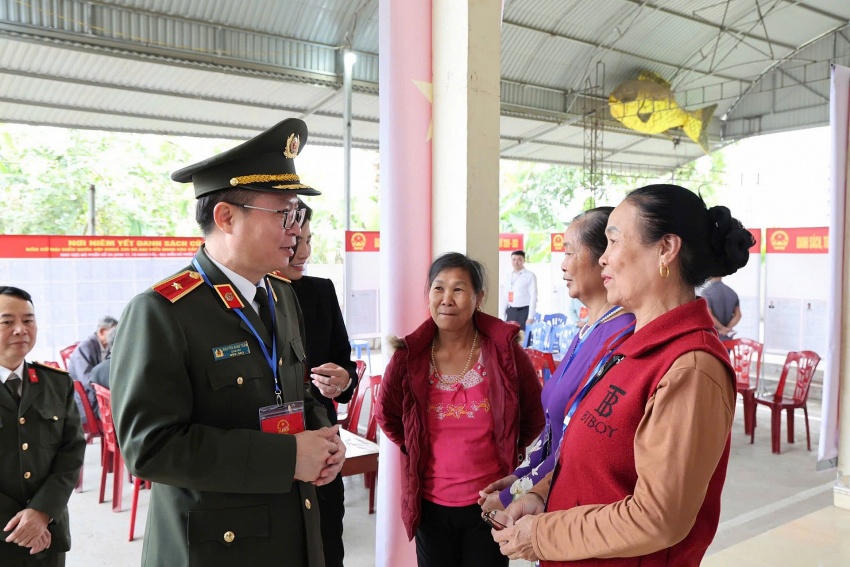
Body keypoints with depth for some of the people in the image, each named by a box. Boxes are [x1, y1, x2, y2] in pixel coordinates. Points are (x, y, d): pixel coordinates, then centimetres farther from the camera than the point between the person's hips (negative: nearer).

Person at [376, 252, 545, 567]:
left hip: (489, 502, -1)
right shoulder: (409, 357, -9)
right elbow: (387, 415, 9)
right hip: (431, 503, 1)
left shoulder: (505, 351, -11)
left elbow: (535, 417, 4)